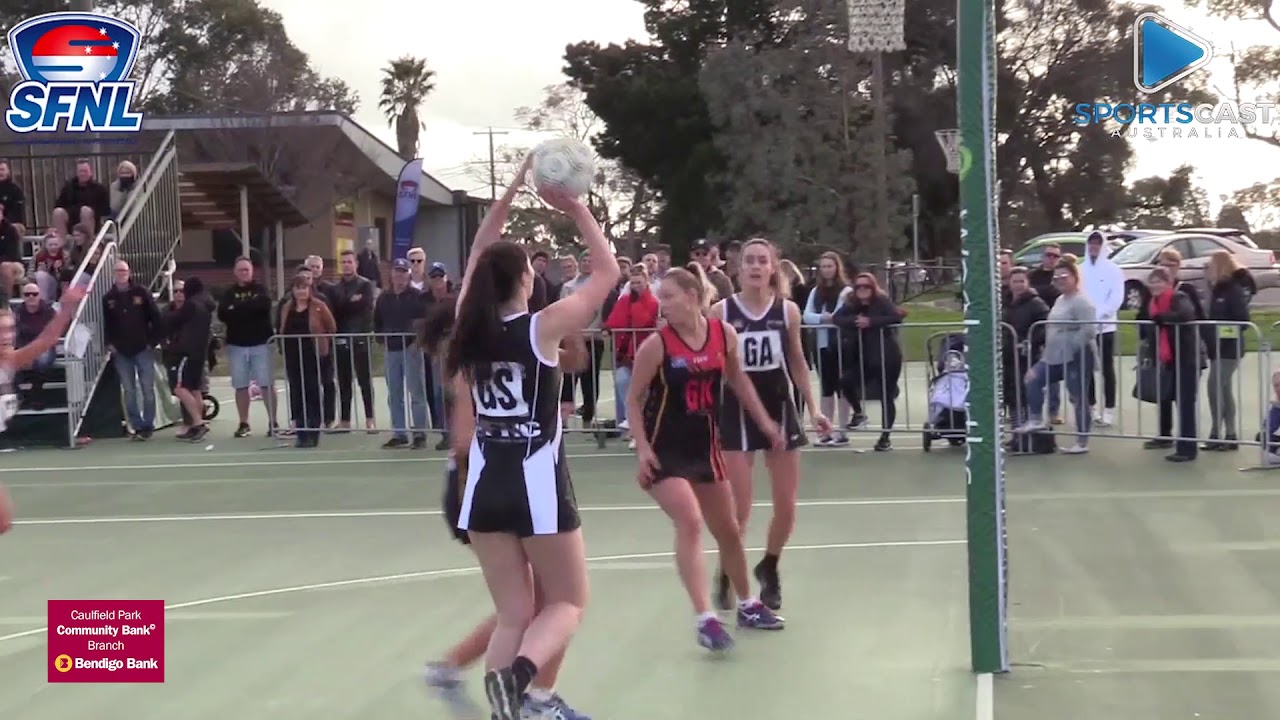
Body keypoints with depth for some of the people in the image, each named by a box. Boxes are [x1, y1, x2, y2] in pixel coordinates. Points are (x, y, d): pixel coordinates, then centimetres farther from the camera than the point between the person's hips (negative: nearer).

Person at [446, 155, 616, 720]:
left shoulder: (470, 325, 2)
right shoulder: (543, 328, -10)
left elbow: (480, 256, 17)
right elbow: (608, 272, -3)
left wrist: (513, 190, 17)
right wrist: (576, 211, 2)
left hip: (486, 485, 5)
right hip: (536, 483, -4)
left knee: (513, 616, 9)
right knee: (566, 604, 9)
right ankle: (518, 673, -20)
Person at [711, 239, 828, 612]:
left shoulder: (788, 310, -1)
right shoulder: (721, 311, -9)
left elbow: (797, 363, 11)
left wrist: (813, 408, 8)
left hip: (779, 409, 3)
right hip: (737, 412, -3)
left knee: (786, 508, 7)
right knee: (739, 509, -6)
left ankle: (769, 569, 31)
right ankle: (726, 576, 16)